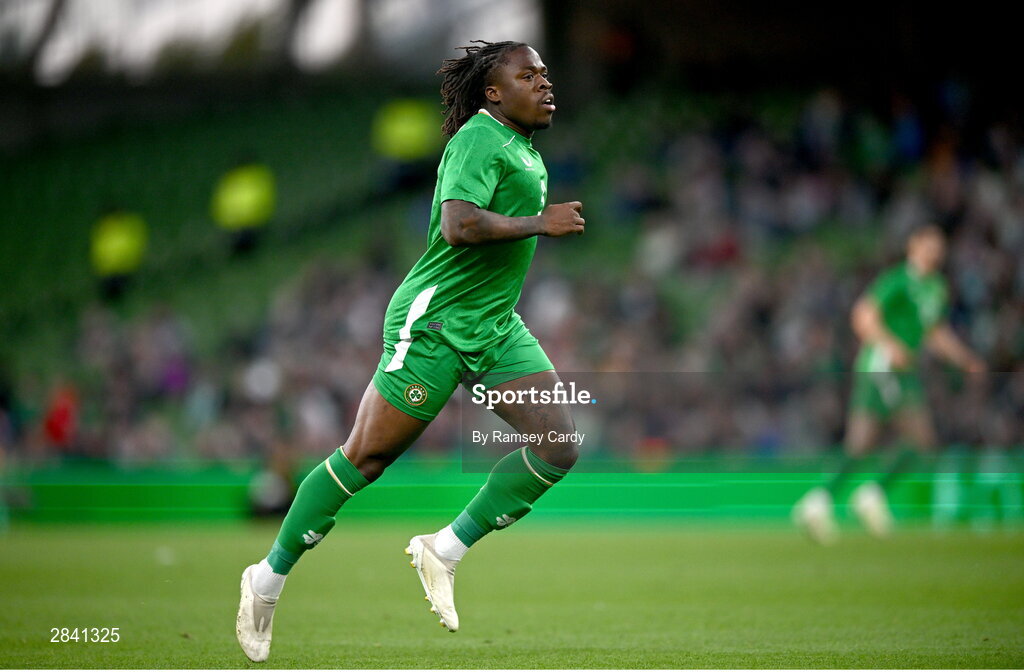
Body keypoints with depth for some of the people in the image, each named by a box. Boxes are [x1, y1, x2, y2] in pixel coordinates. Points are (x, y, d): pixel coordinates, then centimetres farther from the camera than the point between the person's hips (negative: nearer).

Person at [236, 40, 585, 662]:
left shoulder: (527, 151, 15)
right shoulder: (478, 139, -14)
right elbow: (458, 224, -30)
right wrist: (541, 223, -22)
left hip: (497, 328, 9)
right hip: (435, 323, -9)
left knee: (560, 446, -7)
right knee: (366, 458, -3)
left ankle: (445, 551, 1)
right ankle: (270, 579, 11)